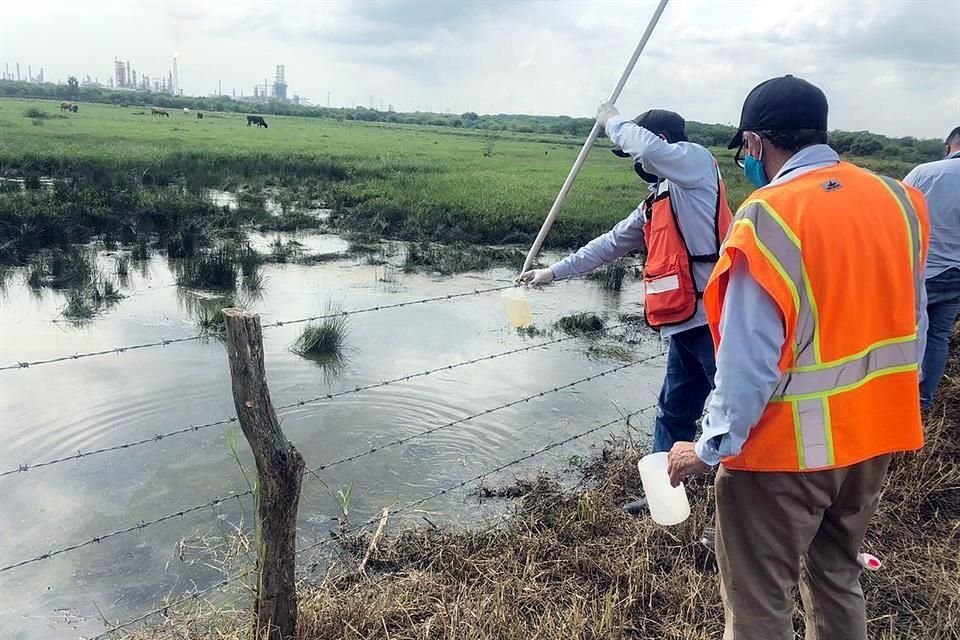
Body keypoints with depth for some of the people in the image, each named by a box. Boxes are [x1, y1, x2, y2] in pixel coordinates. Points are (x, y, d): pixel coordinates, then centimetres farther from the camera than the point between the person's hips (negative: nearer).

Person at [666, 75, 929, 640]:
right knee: (837, 577, 25)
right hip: (875, 431, 7)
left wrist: (712, 447, -12)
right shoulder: (899, 200, 2)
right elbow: (911, 324, 10)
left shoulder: (769, 218, -21)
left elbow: (750, 357, -22)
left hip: (788, 446, -7)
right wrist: (893, 404, 21)